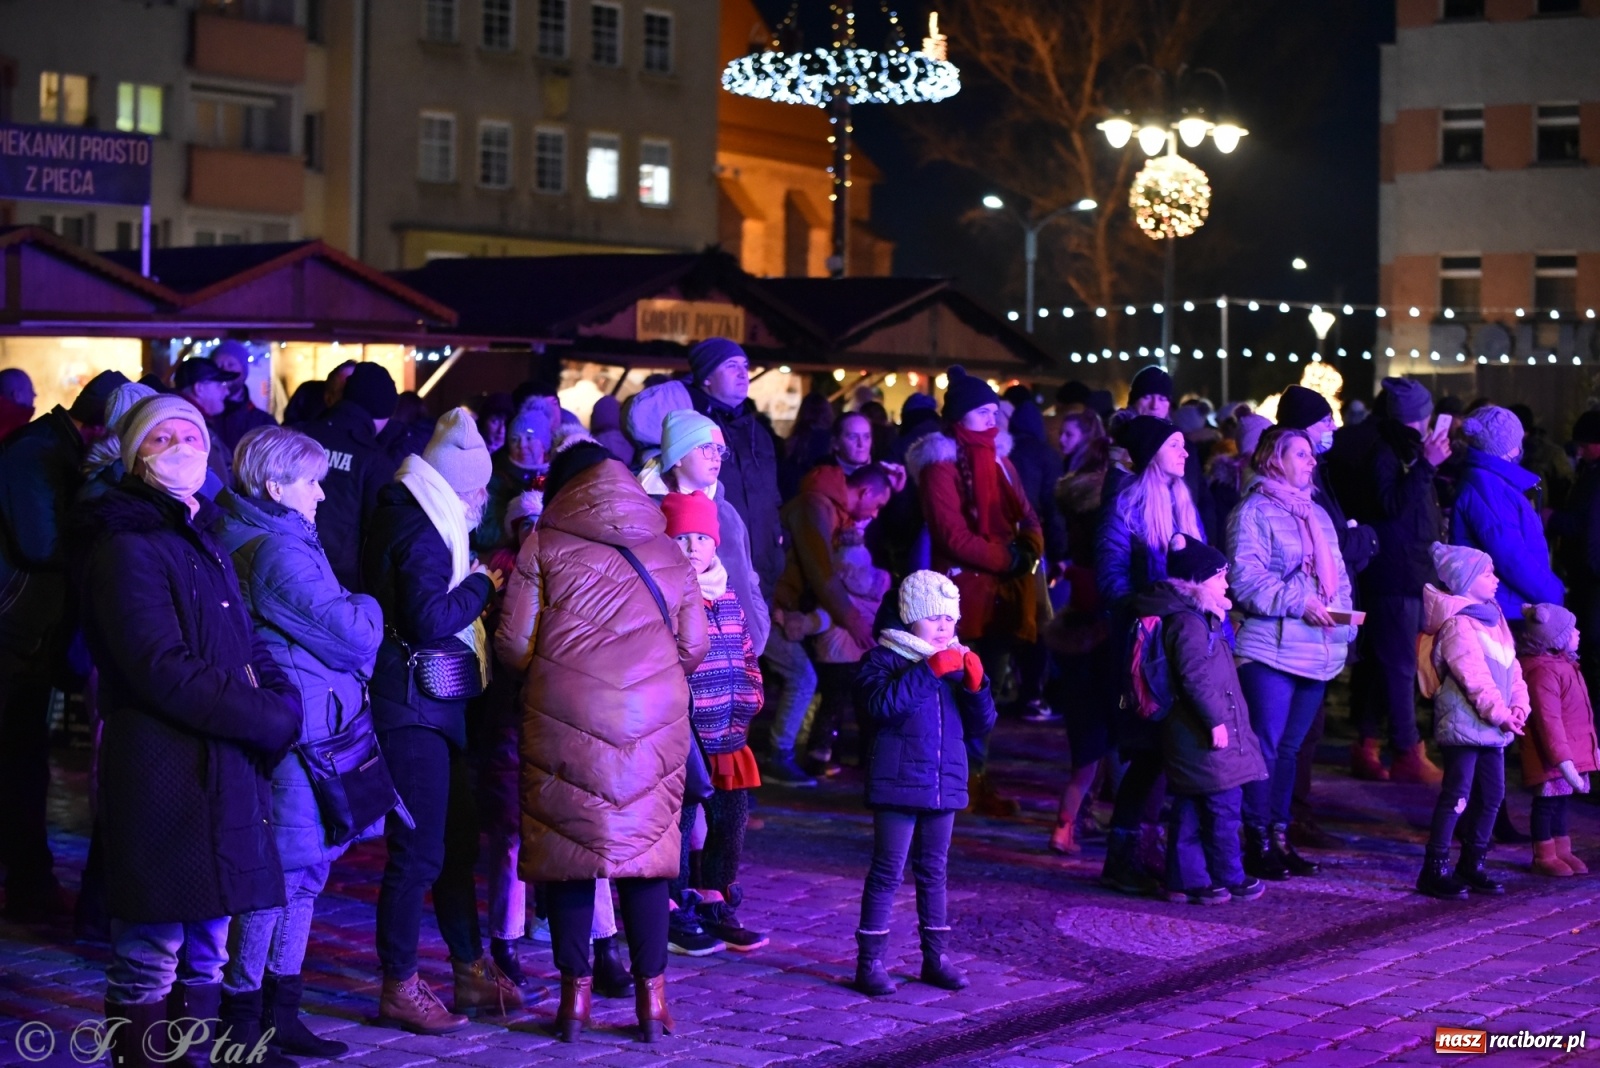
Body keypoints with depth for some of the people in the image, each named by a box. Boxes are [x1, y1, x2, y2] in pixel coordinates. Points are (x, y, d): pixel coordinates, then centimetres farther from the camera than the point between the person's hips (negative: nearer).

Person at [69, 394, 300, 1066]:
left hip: (225, 774, 9)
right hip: (162, 776, -9)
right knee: (149, 963, -3)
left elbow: (250, 651, 19)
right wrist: (268, 720, -14)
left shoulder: (205, 546, 20)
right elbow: (164, 671, -18)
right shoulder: (125, 546, -9)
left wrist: (282, 703, -3)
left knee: (206, 955, 12)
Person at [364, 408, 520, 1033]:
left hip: (431, 704, 11)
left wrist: (475, 580, 7)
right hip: (414, 706, -11)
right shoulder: (420, 531, -16)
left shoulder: (421, 522, 16)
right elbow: (429, 620, -24)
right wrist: (481, 583, -11)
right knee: (418, 852, -4)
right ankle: (399, 989, 5)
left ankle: (471, 971, 25)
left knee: (457, 841, 16)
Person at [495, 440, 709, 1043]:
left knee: (566, 849, 7)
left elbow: (514, 645, 0)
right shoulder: (668, 552, 12)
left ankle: (575, 994, 10)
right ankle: (651, 997, 9)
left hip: (565, 718, -2)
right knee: (646, 850, 8)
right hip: (653, 721, 2)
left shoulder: (545, 546, 3)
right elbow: (693, 648, 10)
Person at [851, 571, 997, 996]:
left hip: (945, 785, 5)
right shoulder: (884, 659, -4)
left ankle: (936, 956, 20)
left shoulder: (958, 661, 12)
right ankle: (870, 961, 0)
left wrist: (975, 684, -10)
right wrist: (928, 670, -27)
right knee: (888, 871, -4)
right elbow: (881, 704, -24)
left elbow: (982, 725, 8)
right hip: (897, 785, -5)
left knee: (933, 870, 13)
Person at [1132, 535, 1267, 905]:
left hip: (1192, 737, 11)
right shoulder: (1188, 623, -18)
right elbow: (1195, 679, -24)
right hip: (1205, 737, -11)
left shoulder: (1198, 619, 16)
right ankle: (1229, 879, 9)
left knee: (1190, 809, 11)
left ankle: (1186, 880, 15)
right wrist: (1215, 720, -23)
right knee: (1223, 808, 0)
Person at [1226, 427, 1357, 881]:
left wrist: (1343, 619, 6)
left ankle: (1279, 837, 18)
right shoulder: (1253, 512, -5)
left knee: (1290, 746, 12)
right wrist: (1299, 603, -19)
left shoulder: (1318, 515, 19)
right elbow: (1245, 577, -15)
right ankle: (1257, 843, -2)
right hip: (1270, 651, -7)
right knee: (1266, 746, -7)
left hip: (1317, 652, 8)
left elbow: (1338, 575, 22)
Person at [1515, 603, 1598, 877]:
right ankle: (1544, 857, 10)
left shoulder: (1563, 665, 12)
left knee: (1561, 801, 17)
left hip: (1571, 751, 10)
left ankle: (1561, 851, 26)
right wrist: (1563, 761, -30)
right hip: (1551, 758, -10)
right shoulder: (1544, 671, -23)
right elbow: (1548, 721, -27)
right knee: (1547, 803, 1)